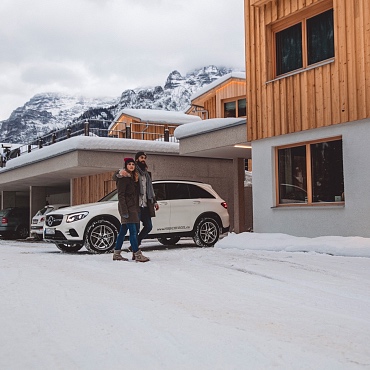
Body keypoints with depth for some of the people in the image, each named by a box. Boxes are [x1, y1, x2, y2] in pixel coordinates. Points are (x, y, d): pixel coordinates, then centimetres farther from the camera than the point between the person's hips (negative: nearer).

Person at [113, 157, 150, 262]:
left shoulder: (133, 177, 17)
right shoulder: (123, 178, -10)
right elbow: (121, 195, -16)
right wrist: (124, 210, -21)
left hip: (133, 207, 9)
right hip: (127, 207, -9)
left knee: (123, 231, 12)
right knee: (133, 231, -11)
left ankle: (116, 254, 18)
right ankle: (138, 255, -11)